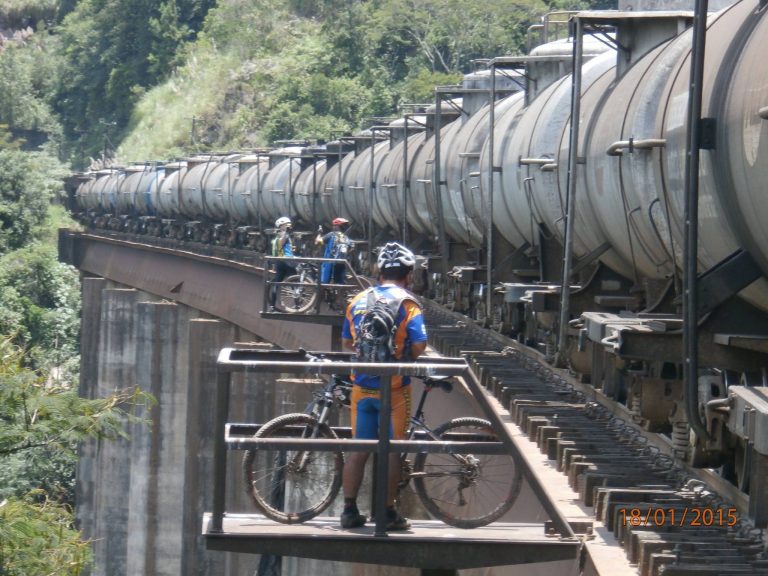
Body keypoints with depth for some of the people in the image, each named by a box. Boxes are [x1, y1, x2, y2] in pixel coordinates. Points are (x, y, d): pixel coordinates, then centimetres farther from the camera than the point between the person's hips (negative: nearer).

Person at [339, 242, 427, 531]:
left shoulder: (358, 301, 7)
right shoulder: (407, 304, -8)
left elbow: (346, 343, 12)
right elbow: (419, 346, -13)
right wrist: (406, 357, 7)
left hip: (362, 385, 4)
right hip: (394, 387, -4)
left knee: (358, 449, 10)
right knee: (391, 450, 3)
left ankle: (349, 510, 10)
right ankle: (389, 514, 5)